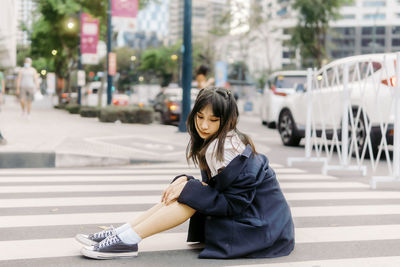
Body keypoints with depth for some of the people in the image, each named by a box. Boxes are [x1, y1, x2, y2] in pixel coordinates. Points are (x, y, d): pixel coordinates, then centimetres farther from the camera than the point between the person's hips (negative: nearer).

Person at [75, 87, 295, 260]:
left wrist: (190, 189, -21)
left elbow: (234, 205, -23)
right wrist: (184, 181, -10)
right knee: (184, 193, -3)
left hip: (260, 227, -9)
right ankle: (119, 233, -6)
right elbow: (213, 186, 9)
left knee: (191, 195, -18)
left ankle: (127, 240, -18)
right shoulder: (214, 142, 5)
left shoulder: (229, 150, -23)